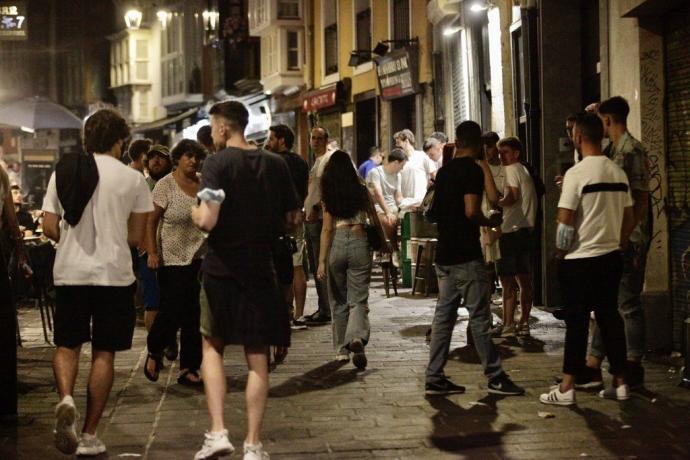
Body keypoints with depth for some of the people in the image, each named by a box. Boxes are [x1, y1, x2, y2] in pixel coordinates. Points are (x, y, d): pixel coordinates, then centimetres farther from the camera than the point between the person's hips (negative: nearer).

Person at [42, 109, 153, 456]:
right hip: (113, 274, -2)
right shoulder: (132, 179, -3)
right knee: (103, 353, 6)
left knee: (67, 345, 16)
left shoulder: (63, 172, 3)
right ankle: (89, 436, 8)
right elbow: (136, 237, -2)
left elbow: (50, 228, 2)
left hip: (69, 273, 2)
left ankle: (65, 399, -12)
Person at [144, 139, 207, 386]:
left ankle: (189, 369, 12)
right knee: (172, 312, -6)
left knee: (195, 315, 5)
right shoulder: (165, 185, -6)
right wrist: (152, 252, -16)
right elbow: (151, 220, -6)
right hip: (172, 259, -4)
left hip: (200, 258, 4)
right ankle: (154, 352, 23)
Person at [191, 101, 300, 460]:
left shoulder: (217, 163, -10)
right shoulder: (275, 164, 4)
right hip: (261, 270, 3)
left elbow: (208, 221, -20)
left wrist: (195, 212, 1)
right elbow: (293, 218, 10)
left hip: (221, 269, -3)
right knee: (257, 359, 8)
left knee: (212, 347, 14)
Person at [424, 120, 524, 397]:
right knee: (479, 317, -1)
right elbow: (471, 211, -21)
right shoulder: (473, 170, -11)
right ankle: (495, 377, 6)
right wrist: (491, 222, -4)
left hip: (444, 254, 8)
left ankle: (434, 378, 9)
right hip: (466, 255, -8)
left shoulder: (445, 171, 13)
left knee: (444, 315, 9)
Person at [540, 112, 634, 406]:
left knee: (577, 322, -1)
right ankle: (619, 384, 16)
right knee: (610, 317, 12)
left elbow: (565, 220, -15)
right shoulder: (618, 173, 7)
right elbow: (629, 218, 12)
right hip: (612, 257, 6)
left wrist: (561, 251, 0)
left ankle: (566, 389, 4)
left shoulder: (577, 174, -14)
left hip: (580, 260, -6)